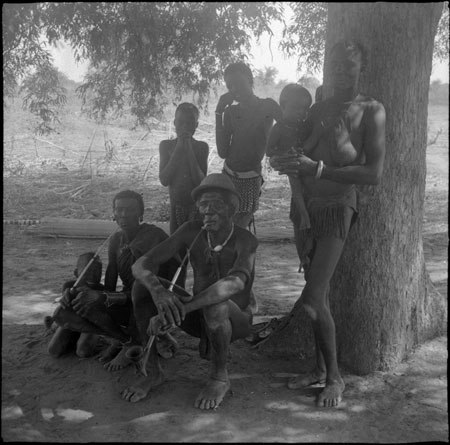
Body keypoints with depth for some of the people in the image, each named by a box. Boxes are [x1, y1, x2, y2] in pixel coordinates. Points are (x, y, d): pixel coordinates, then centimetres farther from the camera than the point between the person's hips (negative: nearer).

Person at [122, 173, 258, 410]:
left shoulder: (245, 240, -23)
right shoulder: (192, 231, -11)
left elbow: (235, 282, -45)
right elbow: (141, 264, -19)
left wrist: (180, 308, -50)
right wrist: (157, 290, -42)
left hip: (235, 321, -4)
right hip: (199, 317, 4)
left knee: (216, 304, -40)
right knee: (143, 287, -18)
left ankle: (220, 377, -12)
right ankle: (153, 371, -7)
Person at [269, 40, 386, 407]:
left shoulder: (371, 111, -6)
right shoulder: (318, 108, 12)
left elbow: (374, 174, -15)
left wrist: (318, 169, -23)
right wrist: (287, 162, -7)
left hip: (338, 208, -6)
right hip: (307, 207, 6)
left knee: (313, 298, -11)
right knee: (319, 295, 13)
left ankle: (335, 377, 8)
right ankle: (320, 368, 26)